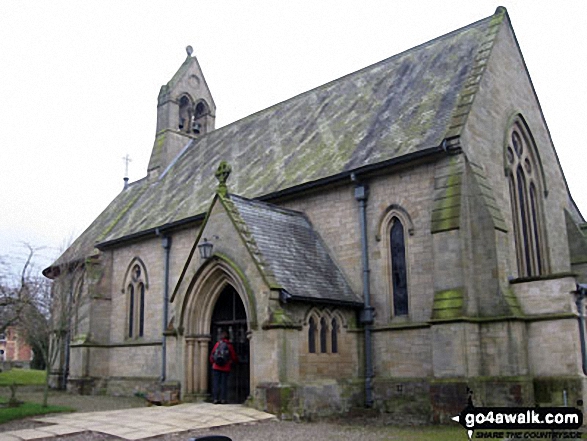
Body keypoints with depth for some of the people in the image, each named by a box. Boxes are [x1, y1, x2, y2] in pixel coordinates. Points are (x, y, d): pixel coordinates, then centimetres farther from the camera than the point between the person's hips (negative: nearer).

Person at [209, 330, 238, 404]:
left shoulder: (218, 343, 2)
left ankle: (215, 398, 0)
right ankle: (223, 399, 1)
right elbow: (234, 357, 8)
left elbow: (212, 354, 5)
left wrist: (212, 362, 23)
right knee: (224, 383, 4)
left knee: (216, 383, 3)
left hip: (216, 367, 0)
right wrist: (235, 360, 31)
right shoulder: (230, 345, 1)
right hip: (226, 368, 0)